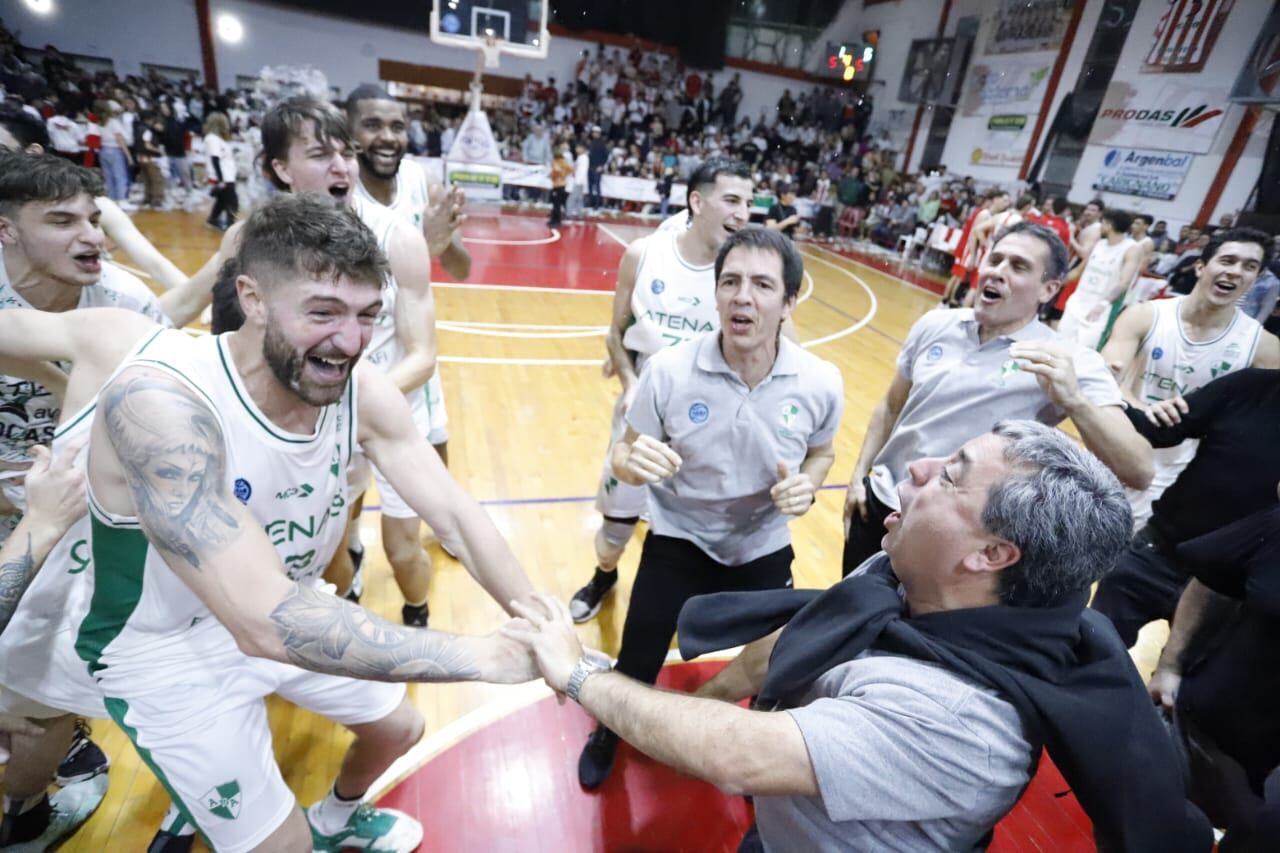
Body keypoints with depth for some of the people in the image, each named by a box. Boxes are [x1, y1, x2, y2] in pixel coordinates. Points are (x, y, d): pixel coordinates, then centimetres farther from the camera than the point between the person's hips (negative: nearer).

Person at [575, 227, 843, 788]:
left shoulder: (821, 383, -17)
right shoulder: (668, 370, -22)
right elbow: (625, 453, -10)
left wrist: (808, 486, -19)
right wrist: (632, 463, -35)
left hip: (764, 552, 2)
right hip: (678, 544, -1)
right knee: (636, 668, 12)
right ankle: (609, 733, 50)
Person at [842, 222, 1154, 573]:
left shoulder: (1072, 363, -14)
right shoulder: (934, 325, -3)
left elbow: (1138, 472, -22)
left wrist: (1073, 400, -38)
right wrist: (858, 475, 6)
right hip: (879, 503, 4)